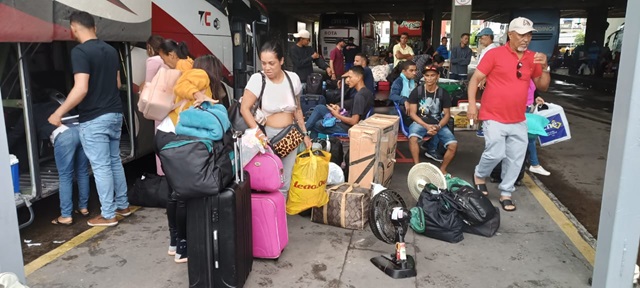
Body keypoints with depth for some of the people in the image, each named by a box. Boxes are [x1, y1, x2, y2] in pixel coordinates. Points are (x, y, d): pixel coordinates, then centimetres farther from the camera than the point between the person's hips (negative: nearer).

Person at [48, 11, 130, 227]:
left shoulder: (80, 52, -15)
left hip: (94, 119, -7)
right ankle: (123, 205, 26)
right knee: (115, 161, 17)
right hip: (115, 114, 7)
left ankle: (108, 215, 8)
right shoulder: (111, 50, 8)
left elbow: (81, 89, -23)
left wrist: (59, 113, -16)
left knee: (101, 166, 0)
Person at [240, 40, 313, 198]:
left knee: (285, 182, 8)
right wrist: (258, 133, -27)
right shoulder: (257, 79, -13)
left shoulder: (293, 78, -1)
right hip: (268, 135, -3)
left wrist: (304, 134, 10)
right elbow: (244, 109, -16)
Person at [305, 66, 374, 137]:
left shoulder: (359, 96, -25)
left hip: (346, 128, -10)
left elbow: (354, 121, -27)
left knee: (314, 125, 2)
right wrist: (340, 110, 4)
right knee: (319, 108, 10)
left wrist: (337, 115, -13)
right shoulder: (366, 91, 6)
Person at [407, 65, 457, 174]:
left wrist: (438, 127, -18)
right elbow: (412, 113, -4)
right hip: (420, 122, -2)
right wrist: (426, 126, -19)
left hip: (438, 124, 2)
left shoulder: (443, 93, 2)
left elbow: (447, 114, 3)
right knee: (413, 138, -36)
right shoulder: (417, 92, -3)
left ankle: (442, 169, 3)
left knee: (453, 145, -20)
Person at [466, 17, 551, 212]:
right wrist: (472, 104, -15)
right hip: (494, 118, -5)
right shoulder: (495, 54, -7)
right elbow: (475, 80, -5)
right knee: (495, 154, -9)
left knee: (515, 159, 6)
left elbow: (542, 87, 12)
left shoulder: (533, 58, 7)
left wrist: (545, 67, -6)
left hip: (518, 120, 5)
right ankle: (479, 175, 22)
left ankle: (506, 193, 22)